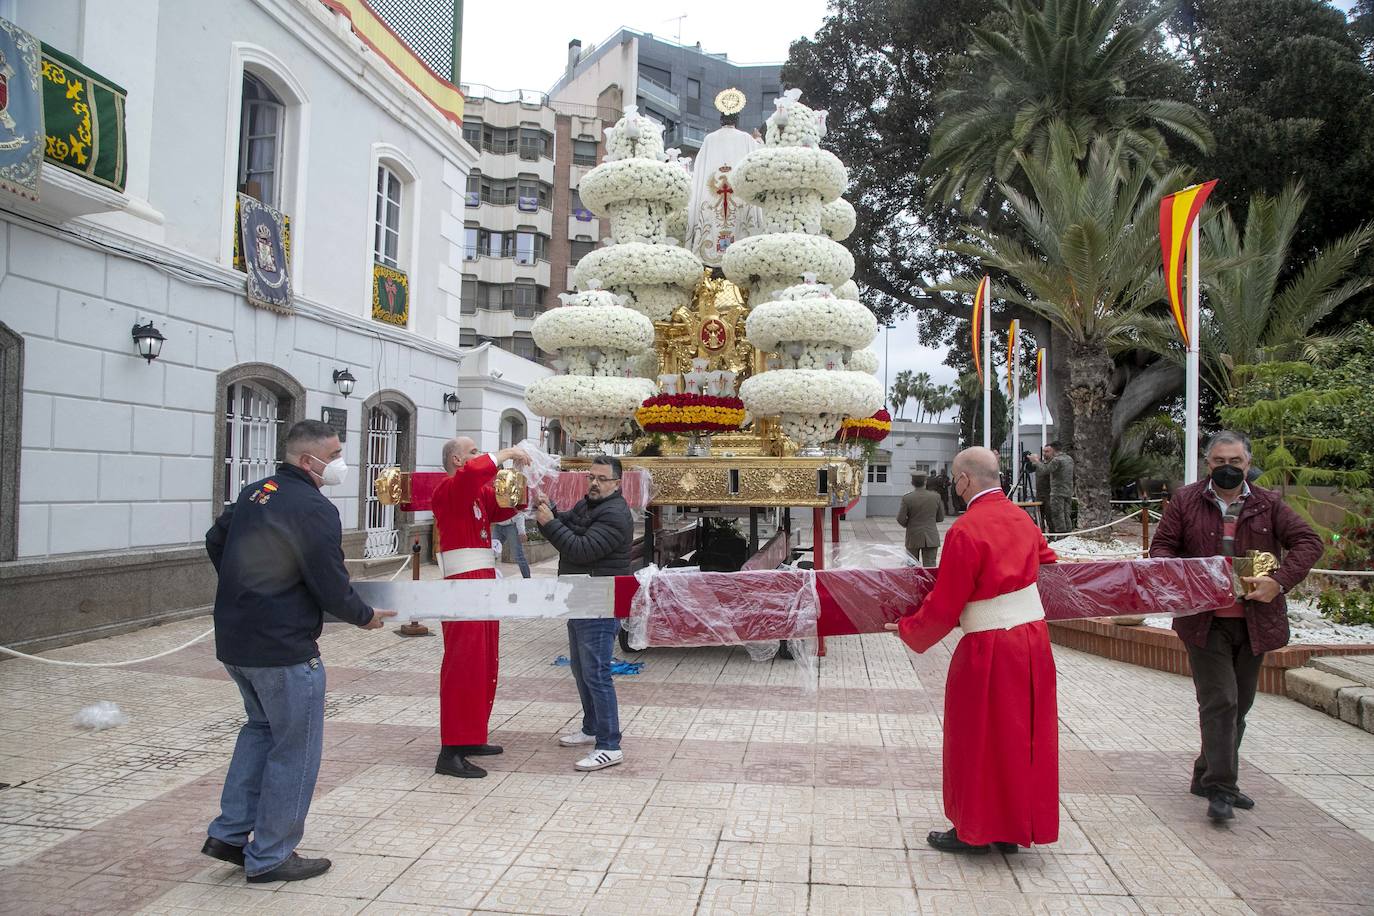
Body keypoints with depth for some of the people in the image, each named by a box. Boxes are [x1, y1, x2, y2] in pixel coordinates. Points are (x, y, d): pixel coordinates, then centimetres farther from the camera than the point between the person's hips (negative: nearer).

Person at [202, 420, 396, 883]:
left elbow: (215, 540, 22)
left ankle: (229, 832, 28)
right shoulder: (314, 509, -19)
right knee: (295, 748, 6)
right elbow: (332, 587, -19)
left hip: (234, 640, 9)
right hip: (283, 649, -9)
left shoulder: (253, 493, 8)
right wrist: (366, 616, 0)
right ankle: (270, 857, 17)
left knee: (262, 727, 27)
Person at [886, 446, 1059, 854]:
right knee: (1023, 735, 16)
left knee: (978, 739, 8)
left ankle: (975, 830, 20)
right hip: (1033, 638, 7)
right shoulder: (1021, 518, 3)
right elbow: (1049, 562, 22)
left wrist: (907, 629, 0)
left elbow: (944, 606, -16)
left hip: (990, 648, -7)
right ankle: (1014, 826, 28)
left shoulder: (965, 530, -19)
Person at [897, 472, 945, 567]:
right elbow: (940, 518, 5)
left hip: (913, 538, -1)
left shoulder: (907, 498, -9)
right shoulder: (936, 496, -3)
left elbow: (900, 519, -9)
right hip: (931, 538, 1)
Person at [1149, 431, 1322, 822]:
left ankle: (1208, 776, 28)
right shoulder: (1185, 501, 1)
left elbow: (1308, 541, 1)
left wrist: (1280, 580, -13)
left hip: (1254, 623, 4)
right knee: (1219, 702, -8)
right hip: (1205, 621, -4)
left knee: (1239, 704, 13)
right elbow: (1162, 546, 2)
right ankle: (1220, 789, -3)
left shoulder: (1268, 504, 6)